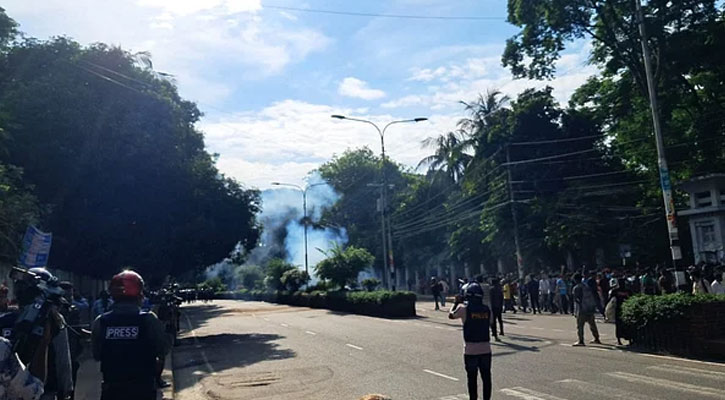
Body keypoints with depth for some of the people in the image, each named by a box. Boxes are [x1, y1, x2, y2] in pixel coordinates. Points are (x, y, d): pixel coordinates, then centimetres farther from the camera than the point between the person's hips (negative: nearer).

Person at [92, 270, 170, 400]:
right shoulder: (149, 320, -14)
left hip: (112, 388, 2)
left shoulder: (100, 322, -8)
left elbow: (96, 355, 2)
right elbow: (163, 351, -5)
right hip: (143, 388, -2)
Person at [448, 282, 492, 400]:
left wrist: (456, 302, 22)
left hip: (470, 350, -3)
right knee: (486, 377, 13)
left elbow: (451, 315, 5)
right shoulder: (486, 309, 0)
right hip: (485, 349, 3)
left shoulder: (464, 308, -10)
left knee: (472, 378, 7)